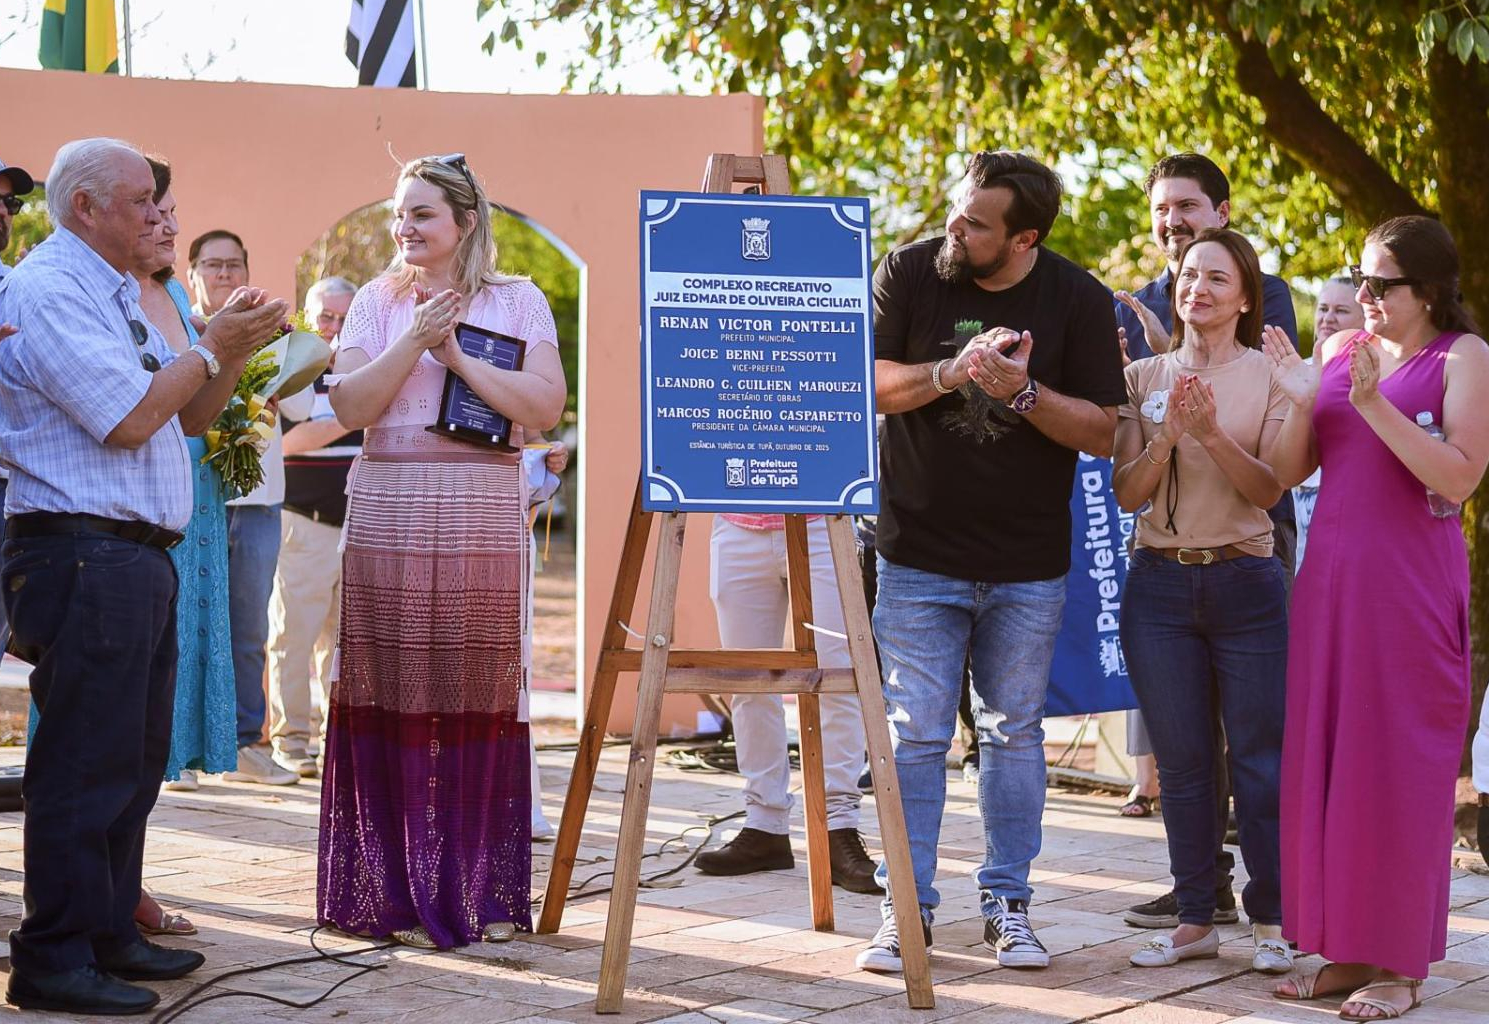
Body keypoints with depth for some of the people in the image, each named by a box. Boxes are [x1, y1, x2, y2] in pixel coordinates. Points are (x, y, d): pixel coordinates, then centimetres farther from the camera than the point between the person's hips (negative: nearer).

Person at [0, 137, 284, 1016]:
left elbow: (189, 415, 23)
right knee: (86, 764, -8)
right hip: (82, 554, -10)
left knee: (135, 760, 15)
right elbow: (129, 418, -18)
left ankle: (109, 934, 25)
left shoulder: (116, 295, 20)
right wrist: (212, 349, -7)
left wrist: (235, 352, 8)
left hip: (138, 557, 10)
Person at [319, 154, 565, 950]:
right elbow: (350, 406, -1)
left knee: (480, 697, 0)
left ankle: (482, 892, 8)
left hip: (483, 519, -1)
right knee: (394, 700, -1)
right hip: (389, 518, 1)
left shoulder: (518, 301, 6)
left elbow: (544, 406, -6)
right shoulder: (378, 301, 10)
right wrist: (415, 340, -10)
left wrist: (459, 356, -9)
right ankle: (394, 892, 7)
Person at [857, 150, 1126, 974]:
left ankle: (1007, 905, 20)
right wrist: (949, 372, -22)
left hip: (1028, 567, 0)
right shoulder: (908, 273, -5)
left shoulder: (1079, 302, -6)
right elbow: (866, 381, -7)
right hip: (919, 557, 0)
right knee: (914, 736, 0)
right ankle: (907, 909, 10)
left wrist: (1023, 392, -22)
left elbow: (1102, 433, -6)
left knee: (1014, 734, 9)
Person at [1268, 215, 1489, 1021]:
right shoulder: (1339, 350, 11)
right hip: (1331, 576, 6)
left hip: (1411, 584, -5)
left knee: (1399, 766, -2)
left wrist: (1376, 405, -19)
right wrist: (1301, 403, -7)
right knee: (1324, 761, 6)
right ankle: (1346, 950, 15)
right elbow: (1289, 472, 10)